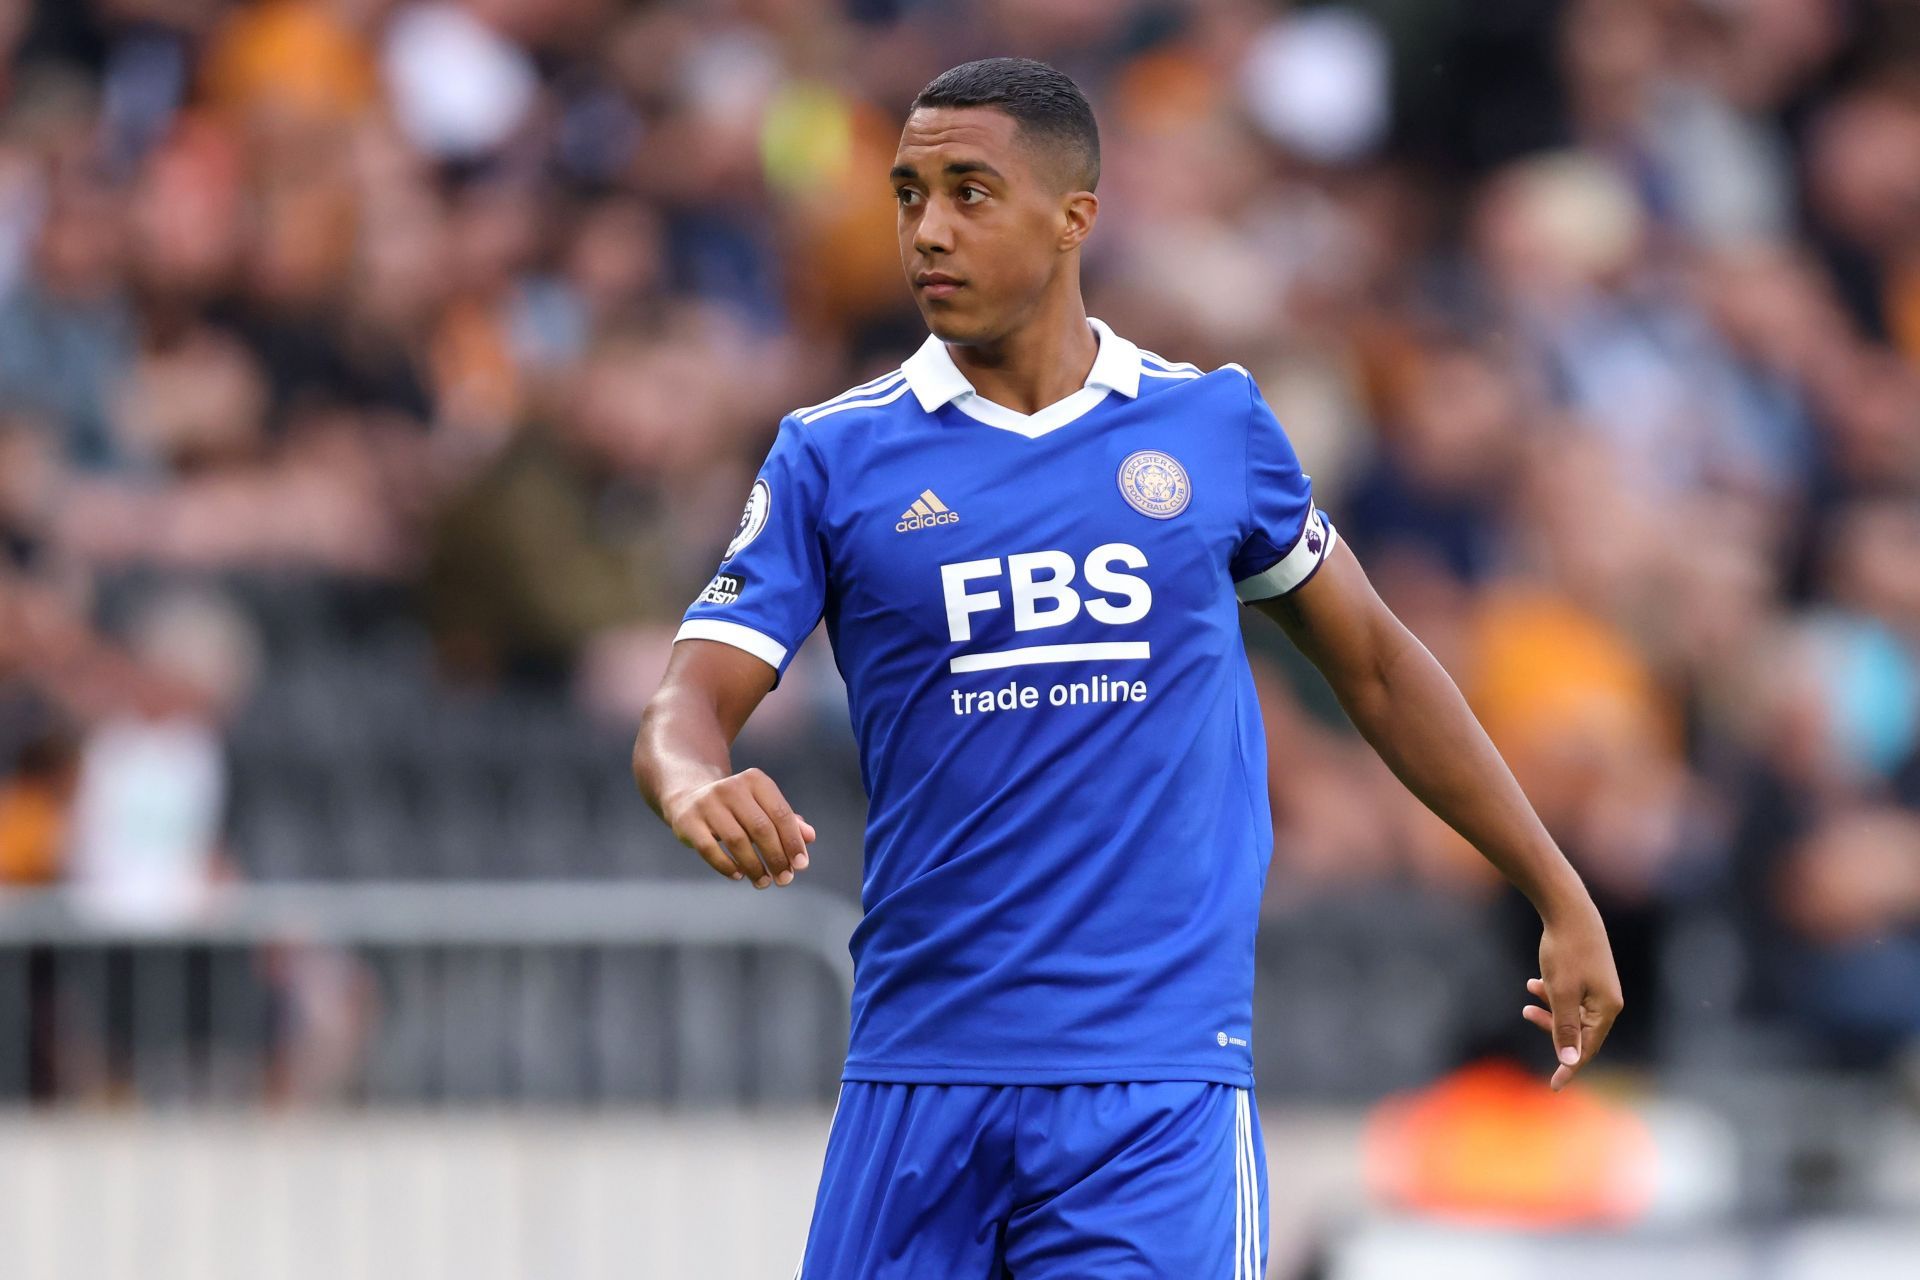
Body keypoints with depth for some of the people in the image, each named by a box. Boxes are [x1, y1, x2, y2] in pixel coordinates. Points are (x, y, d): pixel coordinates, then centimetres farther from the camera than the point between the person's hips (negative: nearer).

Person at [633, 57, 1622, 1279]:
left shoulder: (1213, 423, 6)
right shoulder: (835, 457, 4)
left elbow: (1374, 662, 18)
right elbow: (691, 702, -3)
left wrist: (1564, 899, 19)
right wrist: (698, 788, -28)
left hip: (1160, 1084, -1)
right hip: (919, 1073, 1)